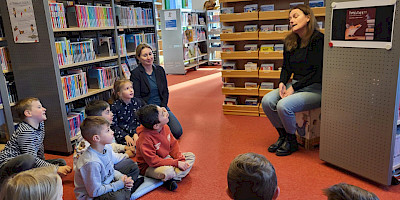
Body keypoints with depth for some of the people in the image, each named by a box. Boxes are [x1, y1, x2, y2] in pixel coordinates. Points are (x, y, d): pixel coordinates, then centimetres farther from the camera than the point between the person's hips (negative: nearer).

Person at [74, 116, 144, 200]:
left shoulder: (107, 148, -5)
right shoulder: (91, 163, -30)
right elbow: (95, 192, -25)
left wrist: (121, 177, -10)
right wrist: (120, 184, -21)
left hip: (106, 184, 8)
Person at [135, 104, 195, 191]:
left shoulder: (165, 127, -8)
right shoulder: (145, 138, -30)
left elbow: (173, 144, 4)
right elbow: (153, 161, -29)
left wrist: (180, 158, -13)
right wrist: (176, 163, -28)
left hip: (166, 158, 9)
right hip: (149, 167, -8)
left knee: (191, 156, 2)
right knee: (168, 171, -40)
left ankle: (173, 178, -17)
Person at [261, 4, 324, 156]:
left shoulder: (318, 39, -12)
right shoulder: (290, 41, 11)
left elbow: (317, 73, -16)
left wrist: (294, 88, -18)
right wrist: (282, 83, -5)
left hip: (315, 88, -7)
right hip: (296, 85, 7)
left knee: (284, 105, -29)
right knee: (267, 101, -15)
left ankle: (292, 142, -2)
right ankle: (282, 136, 5)